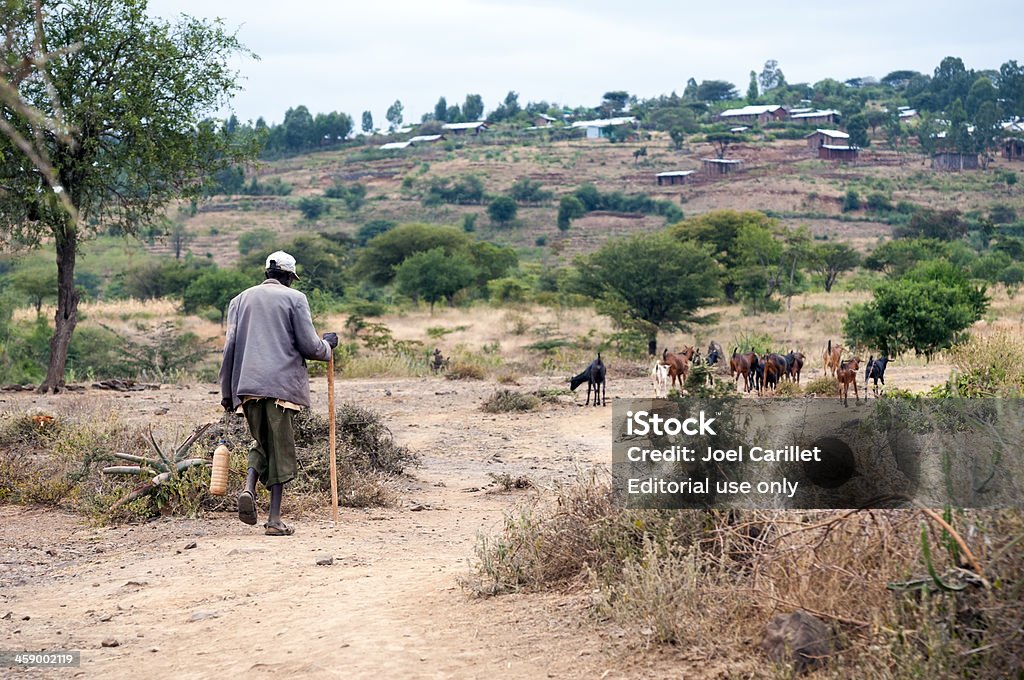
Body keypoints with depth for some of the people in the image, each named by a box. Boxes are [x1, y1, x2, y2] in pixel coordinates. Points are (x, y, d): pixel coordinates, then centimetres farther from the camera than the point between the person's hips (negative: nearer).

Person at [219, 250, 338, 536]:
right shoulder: (294, 298, 2)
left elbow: (230, 348, 9)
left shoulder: (241, 299, 14)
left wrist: (227, 392, 12)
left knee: (262, 442, 18)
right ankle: (274, 519, 0)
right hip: (282, 384, -4)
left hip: (247, 385, 4)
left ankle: (249, 488, -10)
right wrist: (327, 344, 20)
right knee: (280, 448, 3)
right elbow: (309, 346, -3)